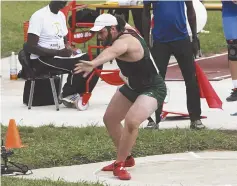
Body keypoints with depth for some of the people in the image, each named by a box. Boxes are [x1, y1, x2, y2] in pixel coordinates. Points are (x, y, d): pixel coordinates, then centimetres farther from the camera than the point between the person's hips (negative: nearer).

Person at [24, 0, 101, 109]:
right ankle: (68, 95, -9)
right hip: (42, 59, -8)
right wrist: (58, 52, -23)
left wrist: (69, 49, -2)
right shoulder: (39, 16, -13)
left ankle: (80, 94, -5)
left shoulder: (61, 16, 13)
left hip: (60, 56, 8)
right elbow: (30, 47, -18)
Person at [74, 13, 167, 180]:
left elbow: (111, 52, -59)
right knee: (109, 119, 17)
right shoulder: (125, 33, -5)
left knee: (131, 121, -32)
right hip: (133, 86, 11)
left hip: (152, 89, -11)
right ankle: (126, 158, 33)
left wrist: (93, 64, -79)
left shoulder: (124, 41, -34)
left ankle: (120, 164, -19)